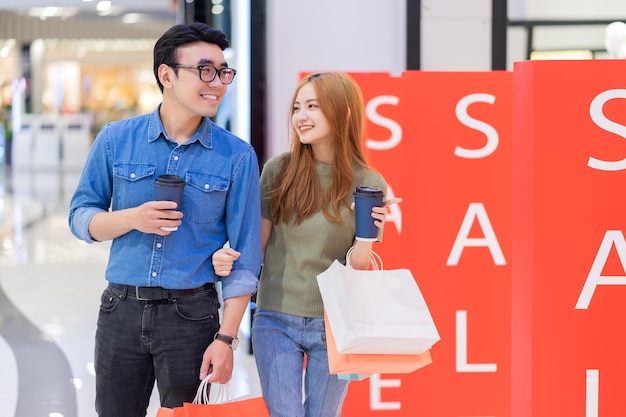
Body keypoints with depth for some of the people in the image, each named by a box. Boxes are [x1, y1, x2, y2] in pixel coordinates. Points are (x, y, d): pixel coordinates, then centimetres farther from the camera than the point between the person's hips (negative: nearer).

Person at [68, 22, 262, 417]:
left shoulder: (237, 157, -4)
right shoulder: (116, 140, 0)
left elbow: (244, 258, -3)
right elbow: (81, 217, 6)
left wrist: (226, 338, -9)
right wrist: (132, 219, -14)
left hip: (192, 313, -1)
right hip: (122, 310, 1)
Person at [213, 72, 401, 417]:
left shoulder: (369, 185, -6)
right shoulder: (278, 170, -3)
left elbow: (358, 268, -4)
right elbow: (257, 244, 3)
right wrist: (228, 258, -16)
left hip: (334, 326, 0)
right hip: (276, 319, 0)